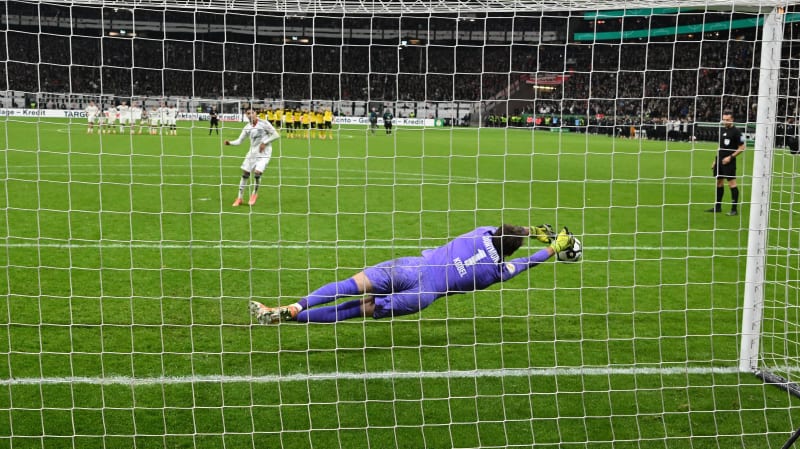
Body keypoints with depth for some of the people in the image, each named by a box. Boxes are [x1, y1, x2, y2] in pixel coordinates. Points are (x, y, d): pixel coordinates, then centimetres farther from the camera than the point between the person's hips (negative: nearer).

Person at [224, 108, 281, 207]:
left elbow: (276, 135, -9)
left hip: (264, 153, -4)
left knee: (257, 173, -18)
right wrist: (230, 143, -17)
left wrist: (264, 142, -15)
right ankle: (239, 198, 13)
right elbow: (239, 141, 2)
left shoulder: (264, 123, -10)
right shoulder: (247, 127, 2)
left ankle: (254, 194, 10)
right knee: (245, 174, 0)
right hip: (252, 153, 4)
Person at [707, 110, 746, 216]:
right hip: (720, 160, 7)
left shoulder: (736, 131, -9)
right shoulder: (721, 130, 12)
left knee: (732, 183, -8)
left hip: (728, 161, -7)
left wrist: (730, 157, -16)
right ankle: (717, 206, 21)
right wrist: (715, 160, 18)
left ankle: (734, 209, -5)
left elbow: (742, 147, -9)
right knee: (719, 182, 12)